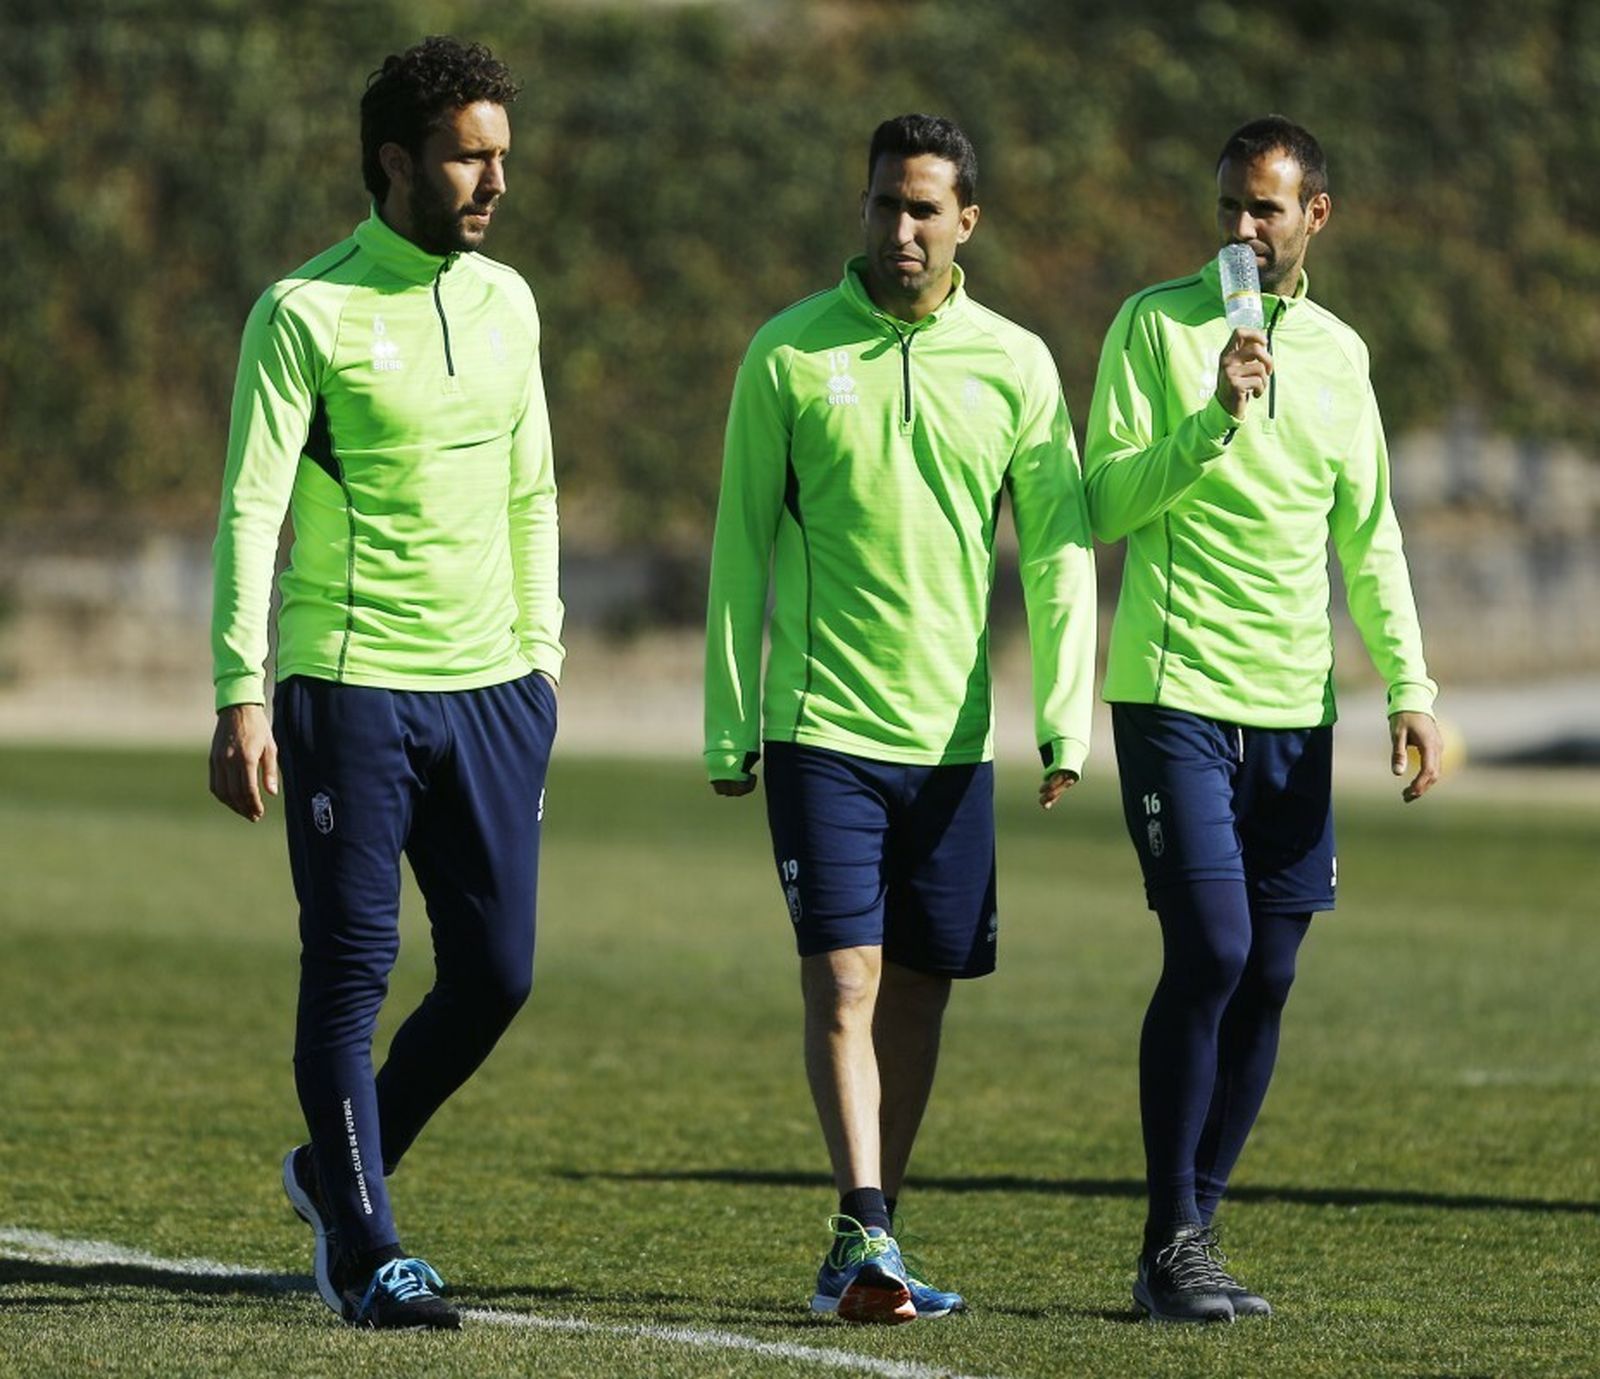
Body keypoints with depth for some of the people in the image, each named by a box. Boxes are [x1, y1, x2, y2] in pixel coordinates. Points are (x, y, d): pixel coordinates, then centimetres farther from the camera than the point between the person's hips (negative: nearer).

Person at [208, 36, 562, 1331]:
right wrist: (242, 699, -16)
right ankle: (368, 1252, 5)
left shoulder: (507, 302, 11)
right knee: (352, 971, -3)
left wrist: (540, 652, 14)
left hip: (490, 690, 6)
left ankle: (337, 1170, 26)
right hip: (350, 689, -6)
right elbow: (251, 509, -10)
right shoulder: (307, 313, -7)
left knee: (495, 975, 6)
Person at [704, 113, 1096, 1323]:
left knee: (921, 991, 7)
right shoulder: (790, 353, -1)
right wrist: (729, 730, 1)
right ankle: (865, 1236, -17)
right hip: (822, 724, -3)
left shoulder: (1016, 364, 4)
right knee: (846, 977, -12)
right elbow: (741, 544, 2)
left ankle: (869, 1247, 17)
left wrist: (1067, 719, -2)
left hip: (952, 733, 3)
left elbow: (1060, 549, 6)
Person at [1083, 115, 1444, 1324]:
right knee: (1210, 956, -13)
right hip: (1177, 692, -5)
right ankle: (1172, 1244, -4)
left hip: (1294, 708, 5)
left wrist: (1409, 686, 7)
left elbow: (1369, 539, 16)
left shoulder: (1339, 354, 12)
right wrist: (1214, 419, -19)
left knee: (1266, 978, 2)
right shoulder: (1156, 325, -1)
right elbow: (1102, 503, -6)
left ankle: (1196, 1234, 11)